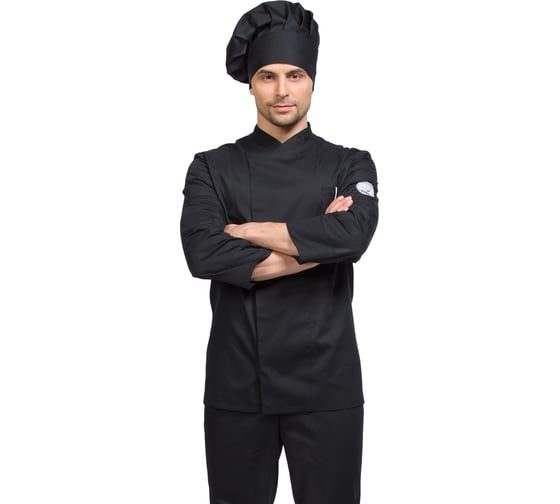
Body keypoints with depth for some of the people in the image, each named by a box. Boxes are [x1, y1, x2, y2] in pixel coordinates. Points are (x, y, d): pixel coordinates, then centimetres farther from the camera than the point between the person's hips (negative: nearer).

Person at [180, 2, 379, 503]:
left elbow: (352, 235, -19)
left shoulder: (350, 166, 3)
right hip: (236, 386, 1)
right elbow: (203, 253, -16)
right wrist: (313, 245, -15)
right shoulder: (212, 168, 3)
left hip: (327, 386, 0)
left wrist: (244, 230, -13)